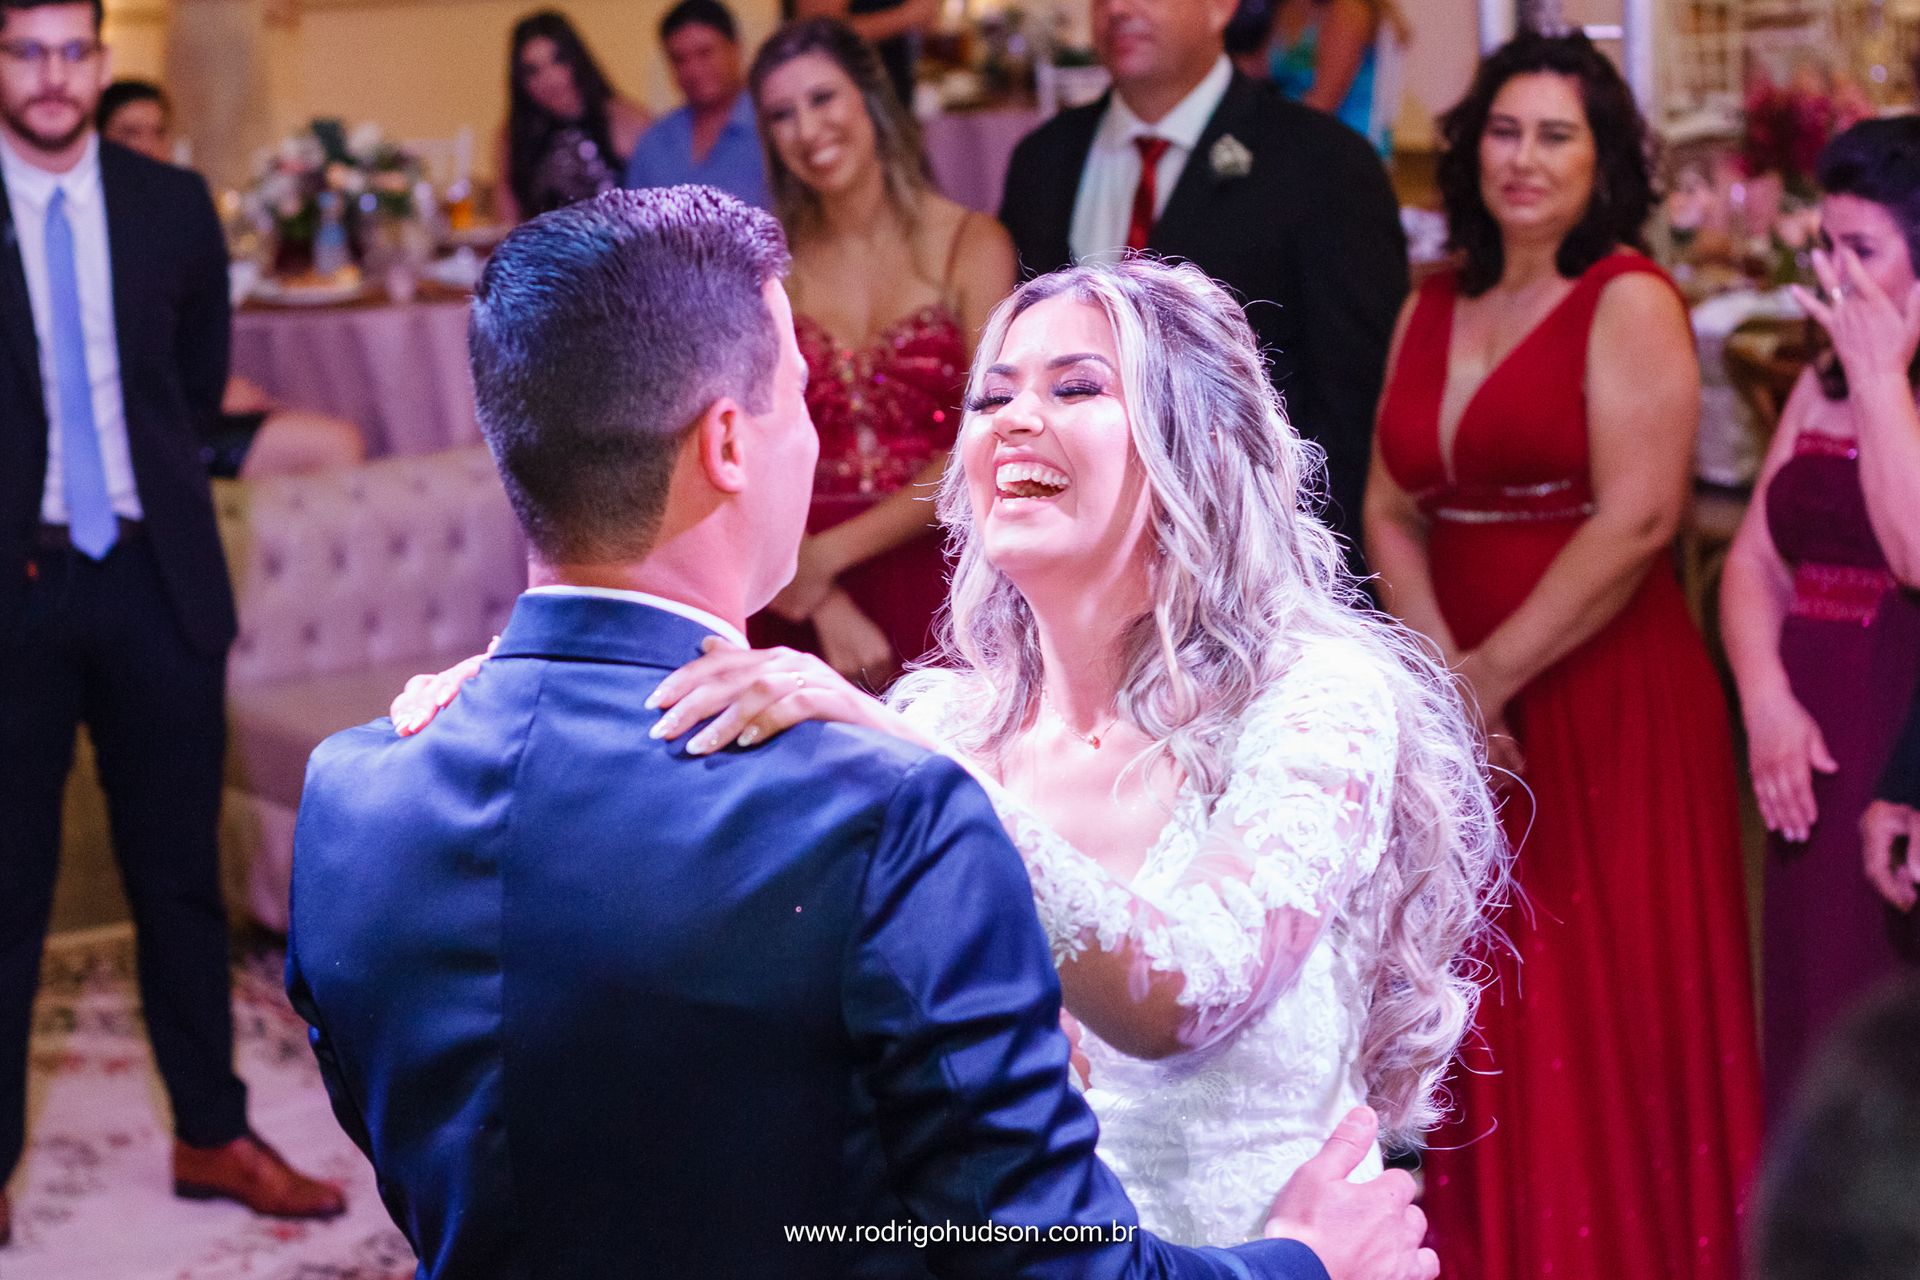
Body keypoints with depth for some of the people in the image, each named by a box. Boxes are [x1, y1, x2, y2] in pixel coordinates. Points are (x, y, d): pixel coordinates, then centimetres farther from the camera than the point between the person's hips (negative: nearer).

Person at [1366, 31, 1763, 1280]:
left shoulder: (1630, 302, -6)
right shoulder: (1433, 312, 12)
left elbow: (1637, 520, -15)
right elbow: (1391, 511, 7)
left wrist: (1490, 679, -14)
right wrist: (1442, 673, -9)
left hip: (1607, 707, -5)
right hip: (1465, 709, 5)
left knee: (1600, 1016, 0)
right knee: (1484, 1015, 9)